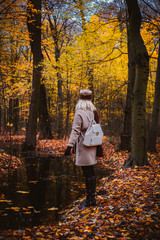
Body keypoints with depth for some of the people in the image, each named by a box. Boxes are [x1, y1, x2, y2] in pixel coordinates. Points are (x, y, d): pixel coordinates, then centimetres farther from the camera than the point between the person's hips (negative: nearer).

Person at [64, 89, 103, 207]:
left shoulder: (79, 113, -13)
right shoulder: (94, 112, 8)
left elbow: (75, 131, -18)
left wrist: (70, 145, -18)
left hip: (84, 146, -7)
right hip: (92, 146, 7)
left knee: (88, 173, -2)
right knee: (91, 172, 14)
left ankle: (90, 200, 5)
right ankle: (92, 198, 22)